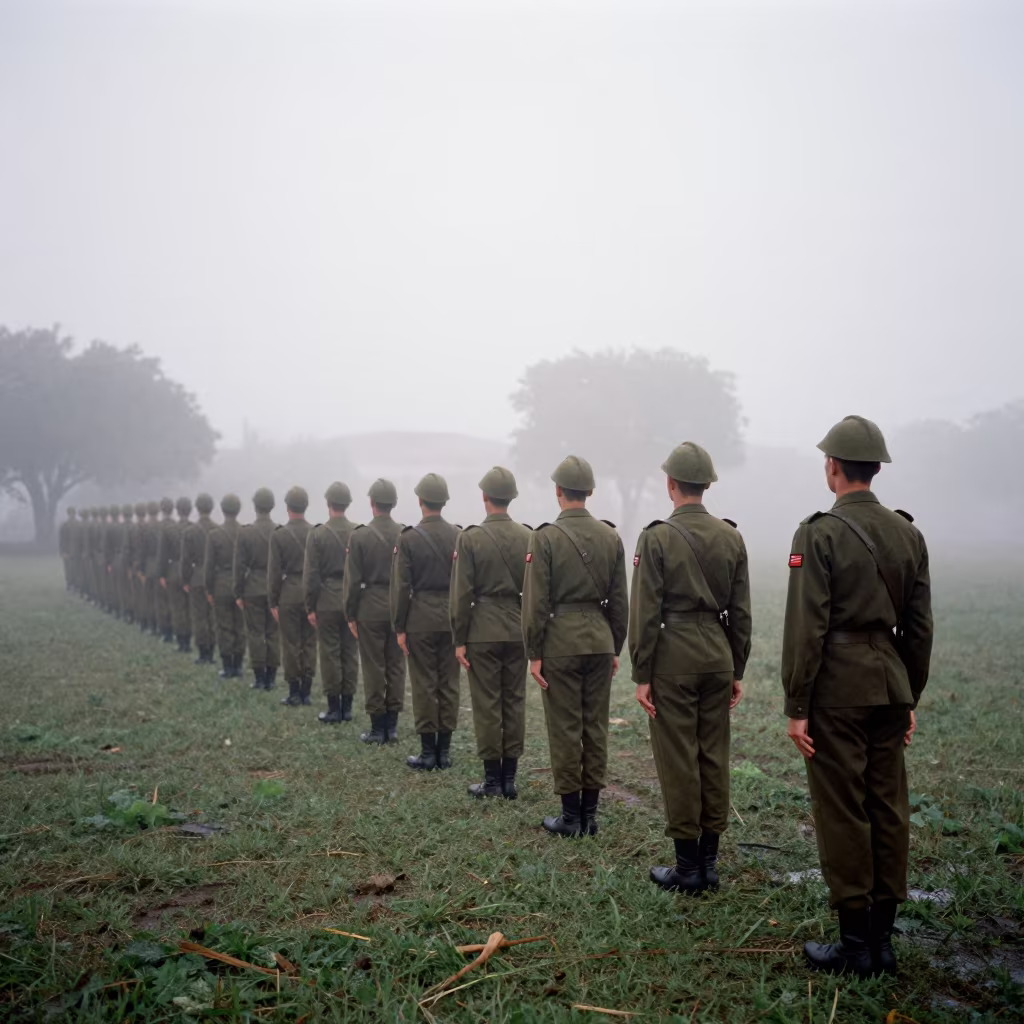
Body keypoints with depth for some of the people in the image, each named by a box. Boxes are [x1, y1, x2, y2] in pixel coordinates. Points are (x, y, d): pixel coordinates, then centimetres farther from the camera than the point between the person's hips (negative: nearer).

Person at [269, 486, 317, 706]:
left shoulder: (278, 535, -7)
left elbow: (274, 572, -6)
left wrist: (273, 602, 1)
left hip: (289, 596, -3)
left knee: (291, 645, 3)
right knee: (309, 644, 9)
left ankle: (294, 693, 6)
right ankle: (306, 691, 13)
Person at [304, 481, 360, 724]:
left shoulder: (317, 533, -8)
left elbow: (311, 574, -7)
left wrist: (310, 607, 0)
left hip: (327, 603, -3)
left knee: (330, 654, 2)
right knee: (350, 653, 8)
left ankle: (334, 707, 5)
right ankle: (347, 706, 13)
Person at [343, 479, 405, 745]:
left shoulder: (359, 536, -9)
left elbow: (352, 580, -8)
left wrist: (350, 615, 1)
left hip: (370, 609, -3)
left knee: (373, 668, 3)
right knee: (396, 667, 9)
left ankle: (378, 727, 6)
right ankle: (392, 725, 14)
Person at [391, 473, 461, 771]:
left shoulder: (408, 538, -8)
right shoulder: (458, 536, 1)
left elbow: (401, 587, -9)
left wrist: (399, 627, -3)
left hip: (420, 620, -3)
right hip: (452, 619, 3)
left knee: (424, 685, 2)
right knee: (449, 684, 8)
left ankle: (428, 752, 5)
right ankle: (444, 750, 13)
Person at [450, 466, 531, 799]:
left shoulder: (470, 538, -8)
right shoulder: (527, 537, 1)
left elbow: (461, 594, -9)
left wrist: (458, 640, -3)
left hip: (483, 632, -3)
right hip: (518, 631, 4)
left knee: (487, 705, 2)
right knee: (515, 703, 9)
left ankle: (492, 779, 7)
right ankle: (509, 778, 14)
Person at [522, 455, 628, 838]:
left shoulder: (545, 536, -9)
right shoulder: (611, 536, 3)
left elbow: (536, 601, -10)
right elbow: (619, 601, 7)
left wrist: (534, 654, -4)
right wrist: (615, 648, 15)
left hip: (560, 643, -4)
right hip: (600, 641, 4)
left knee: (565, 729, 2)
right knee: (595, 727, 9)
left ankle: (571, 816, 9)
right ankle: (589, 813, 16)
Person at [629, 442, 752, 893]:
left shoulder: (657, 537, -10)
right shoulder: (731, 537, 4)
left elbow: (646, 612, -11)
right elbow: (740, 612, 7)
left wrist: (641, 675, -6)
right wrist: (737, 671, 14)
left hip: (673, 657, -5)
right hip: (718, 654, 5)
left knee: (679, 760, 1)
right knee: (714, 757, 10)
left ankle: (688, 865, 8)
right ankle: (708, 860, 18)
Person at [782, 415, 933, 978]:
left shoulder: (819, 533, -12)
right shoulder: (908, 533, 6)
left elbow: (806, 629, -15)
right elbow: (919, 626, 9)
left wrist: (796, 707, -9)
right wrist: (910, 698, 18)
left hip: (837, 688, -6)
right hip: (890, 685, 6)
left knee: (842, 813, 2)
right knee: (888, 807, 11)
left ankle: (856, 944, 9)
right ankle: (881, 937, 21)